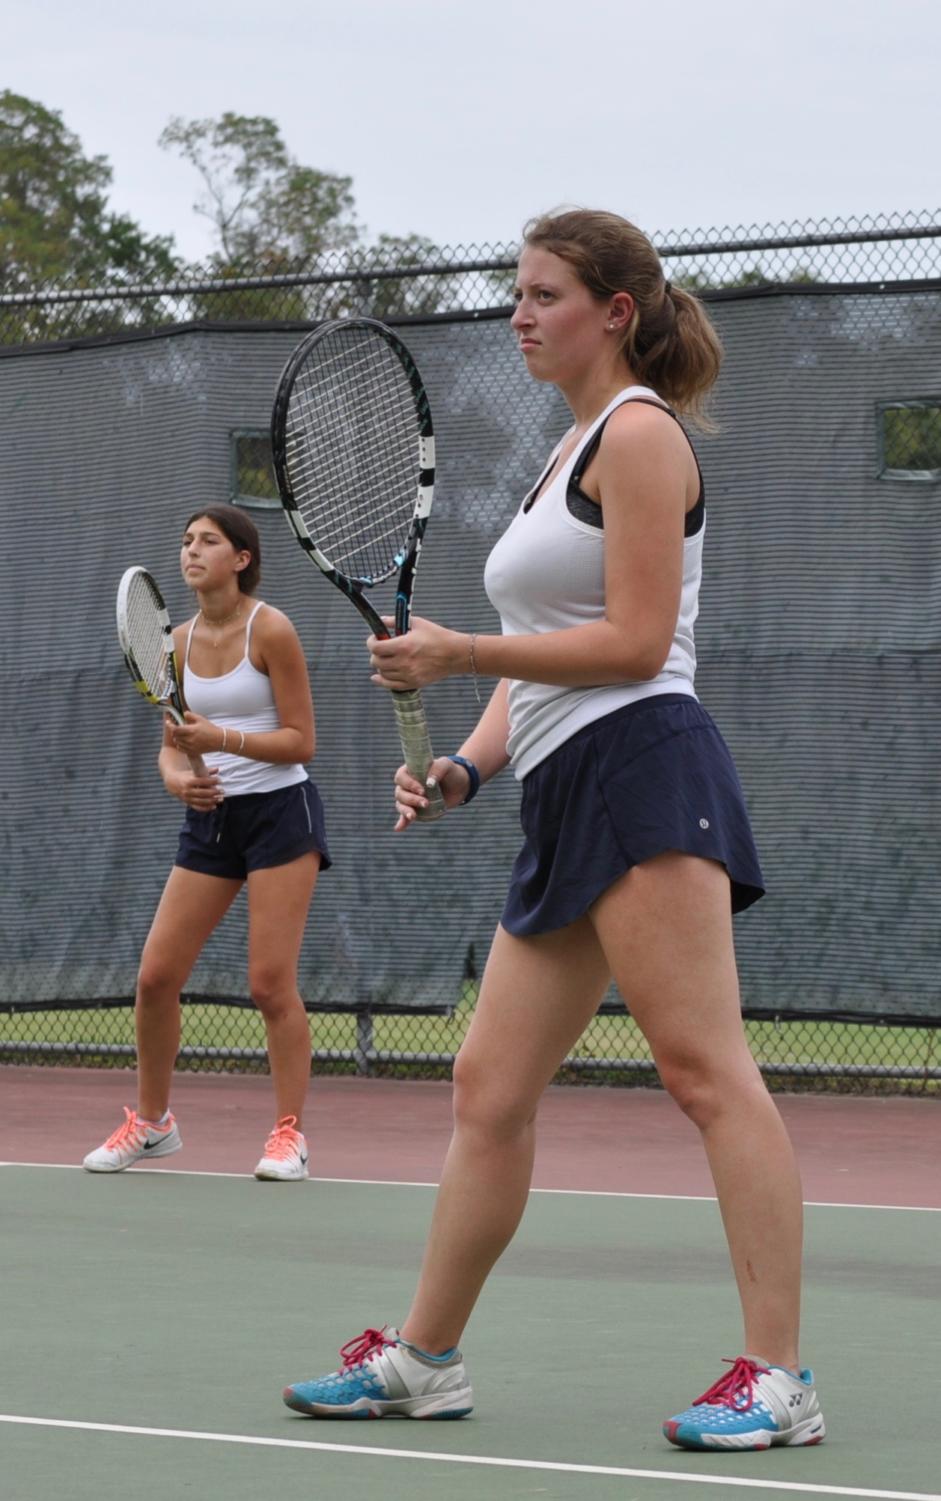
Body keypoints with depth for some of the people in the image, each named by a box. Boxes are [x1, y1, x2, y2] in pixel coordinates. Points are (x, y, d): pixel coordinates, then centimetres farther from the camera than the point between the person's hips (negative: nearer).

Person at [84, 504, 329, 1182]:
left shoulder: (271, 630, -10)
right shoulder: (180, 643, 7)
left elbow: (301, 741, -11)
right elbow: (172, 745, 11)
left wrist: (223, 738, -24)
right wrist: (177, 777, -12)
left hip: (280, 812, -6)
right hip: (211, 818, 6)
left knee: (271, 983, -9)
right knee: (155, 976, 1)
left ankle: (290, 1133, 1)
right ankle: (151, 1121, 17)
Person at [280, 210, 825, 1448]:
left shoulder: (639, 432, -4)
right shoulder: (569, 450, 24)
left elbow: (634, 642, -13)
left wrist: (461, 653, -11)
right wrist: (467, 765, 10)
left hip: (641, 771, -10)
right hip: (566, 797, 10)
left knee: (706, 1071, -14)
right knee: (490, 1090, 10)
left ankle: (778, 1379, -16)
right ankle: (422, 1359, 18)